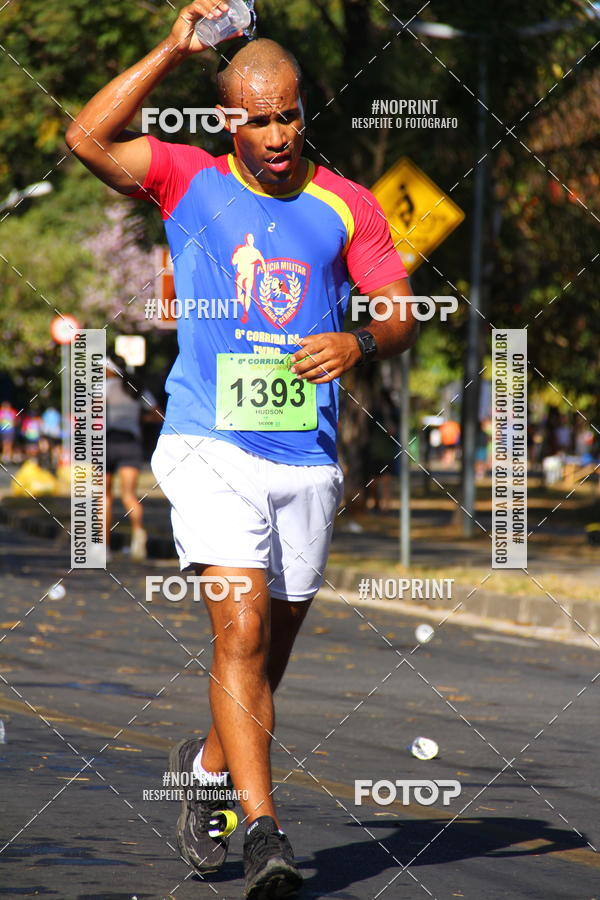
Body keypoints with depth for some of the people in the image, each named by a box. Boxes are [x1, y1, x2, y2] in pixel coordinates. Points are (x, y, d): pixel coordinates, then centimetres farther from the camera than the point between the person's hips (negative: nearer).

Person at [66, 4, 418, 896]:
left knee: (270, 648, 12)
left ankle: (210, 763, 40)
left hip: (307, 459, 3)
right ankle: (263, 827, -23)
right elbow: (88, 138, -10)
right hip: (210, 447, -3)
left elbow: (402, 318, 4)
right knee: (241, 627, -18)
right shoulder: (191, 181, 3)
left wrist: (359, 341, -19)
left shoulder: (348, 207, 7)